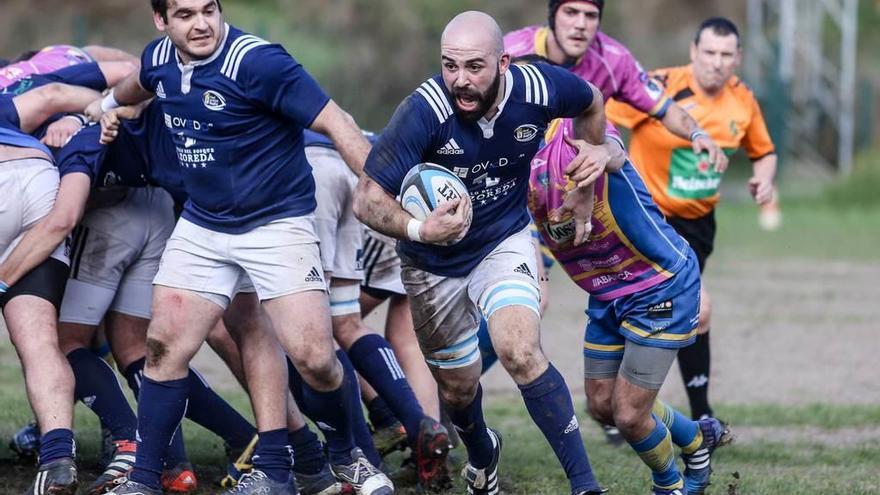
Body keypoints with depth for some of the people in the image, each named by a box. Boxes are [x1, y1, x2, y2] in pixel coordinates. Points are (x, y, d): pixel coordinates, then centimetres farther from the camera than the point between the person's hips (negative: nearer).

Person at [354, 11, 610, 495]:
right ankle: (481, 454, 52)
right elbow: (368, 199, -32)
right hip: (434, 262, 0)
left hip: (504, 241, 0)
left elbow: (591, 103, 4)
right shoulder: (423, 111, -32)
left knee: (519, 350, -26)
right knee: (458, 385, 16)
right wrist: (417, 229, -49)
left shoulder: (539, 88, -22)